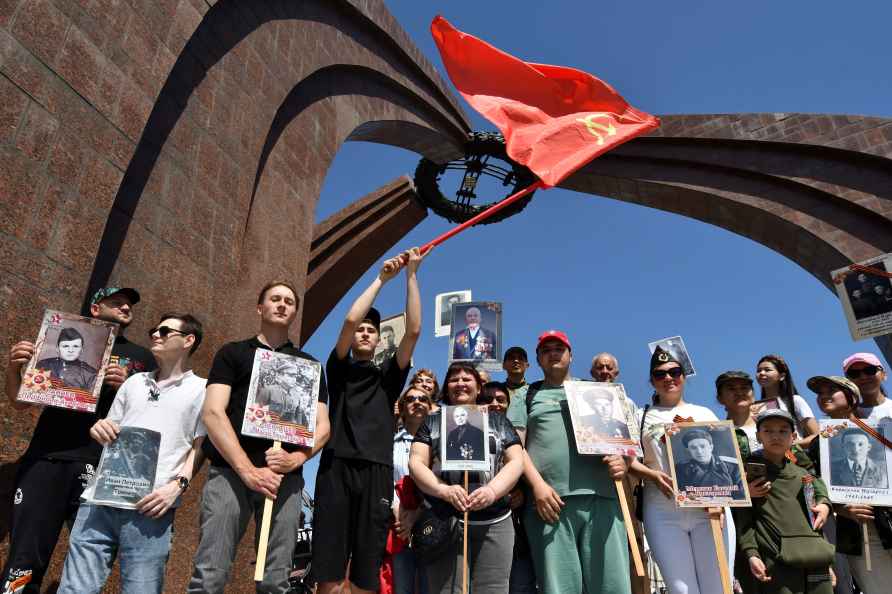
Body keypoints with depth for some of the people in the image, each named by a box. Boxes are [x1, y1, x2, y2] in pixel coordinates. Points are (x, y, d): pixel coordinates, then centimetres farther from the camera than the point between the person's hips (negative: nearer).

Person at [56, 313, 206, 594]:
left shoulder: (202, 389, 5)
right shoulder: (134, 381, 21)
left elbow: (200, 447, 1)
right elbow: (108, 431, 27)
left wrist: (178, 486, -14)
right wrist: (100, 430, 4)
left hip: (149, 507, -4)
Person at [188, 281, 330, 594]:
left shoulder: (309, 365, 18)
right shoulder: (232, 353, 12)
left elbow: (322, 426, 11)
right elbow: (212, 412, -1)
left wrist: (295, 459, -11)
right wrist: (248, 470, -13)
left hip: (286, 477, 2)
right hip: (231, 470, -1)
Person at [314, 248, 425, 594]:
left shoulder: (388, 376, 18)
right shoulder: (339, 368, 14)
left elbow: (414, 330, 5)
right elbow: (350, 319, -3)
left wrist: (411, 275, 4)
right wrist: (382, 278, 1)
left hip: (377, 473, 2)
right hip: (337, 468, -1)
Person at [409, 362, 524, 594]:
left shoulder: (498, 421, 15)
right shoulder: (432, 422, 13)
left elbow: (516, 461, 6)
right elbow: (416, 463, 3)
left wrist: (492, 490, -13)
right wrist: (444, 490, -16)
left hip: (494, 522, 1)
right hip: (444, 522, -1)